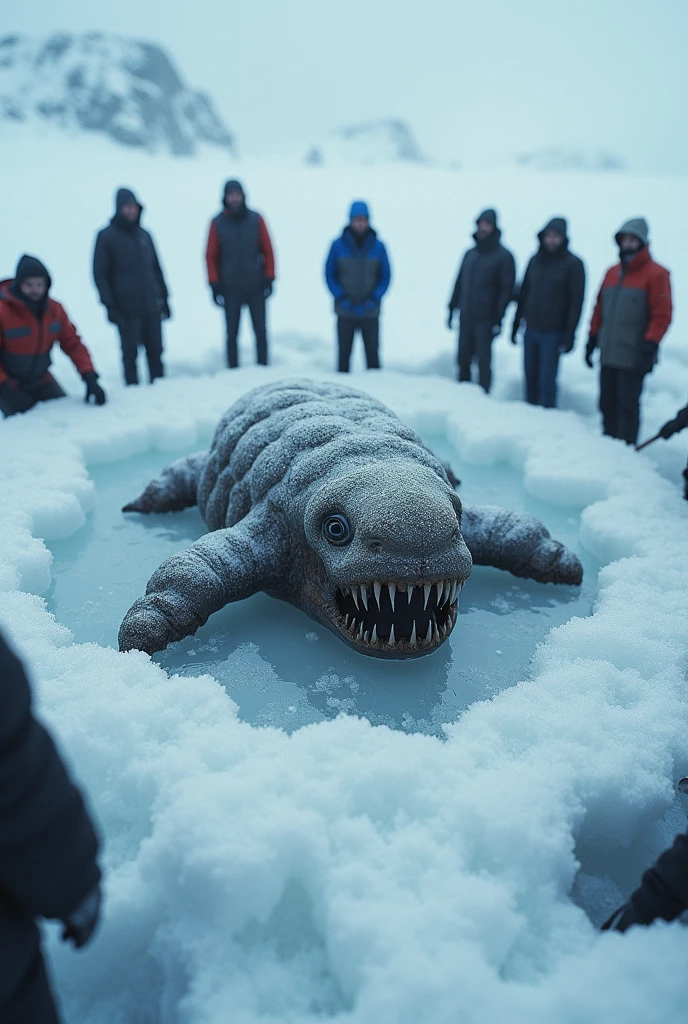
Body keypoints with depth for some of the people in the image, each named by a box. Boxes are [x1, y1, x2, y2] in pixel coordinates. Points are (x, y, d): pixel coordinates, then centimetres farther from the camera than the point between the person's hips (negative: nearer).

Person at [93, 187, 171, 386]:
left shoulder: (144, 234, 12)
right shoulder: (106, 236, -1)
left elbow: (157, 269, 18)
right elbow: (100, 274, -3)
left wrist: (164, 298, 14)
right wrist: (109, 305, -11)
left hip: (152, 307, 4)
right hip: (127, 310, -4)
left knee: (155, 352, 8)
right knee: (130, 353, 1)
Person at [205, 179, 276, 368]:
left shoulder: (256, 220, 3)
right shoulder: (218, 223, 2)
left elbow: (268, 251, 5)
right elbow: (211, 256, 3)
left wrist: (269, 279, -1)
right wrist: (215, 286, -2)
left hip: (256, 287, 0)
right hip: (230, 289, 0)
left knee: (260, 331, 3)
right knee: (232, 333, 4)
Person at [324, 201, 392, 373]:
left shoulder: (378, 246, 2)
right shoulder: (338, 245, 0)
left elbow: (386, 276, 5)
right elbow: (329, 274, 4)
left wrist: (373, 299, -8)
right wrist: (341, 298, -8)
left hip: (370, 313, 0)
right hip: (345, 312, 0)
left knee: (372, 352, 0)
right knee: (344, 352, 6)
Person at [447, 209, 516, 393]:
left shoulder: (503, 256, -3)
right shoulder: (470, 254, 13)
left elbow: (506, 288, -8)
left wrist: (498, 318, -14)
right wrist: (452, 309, 13)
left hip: (485, 320, -5)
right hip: (465, 317, 5)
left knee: (483, 361, -1)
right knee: (463, 359, 8)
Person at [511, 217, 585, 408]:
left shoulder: (573, 264, -5)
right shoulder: (535, 260, 10)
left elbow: (576, 301, -9)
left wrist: (569, 335, -14)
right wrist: (516, 324, 13)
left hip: (553, 333, -5)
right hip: (530, 331, 5)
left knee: (547, 380, -6)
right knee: (531, 377, 9)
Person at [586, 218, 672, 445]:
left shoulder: (655, 274, -5)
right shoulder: (612, 272, 14)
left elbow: (662, 315, -9)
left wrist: (649, 347, -16)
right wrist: (592, 340, 14)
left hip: (633, 358, -6)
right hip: (608, 355, 6)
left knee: (628, 406, -3)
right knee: (607, 404, 10)